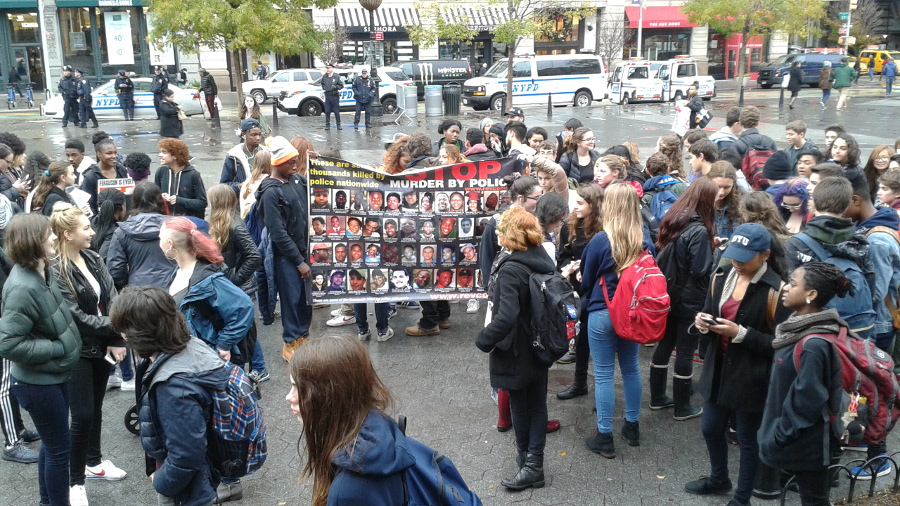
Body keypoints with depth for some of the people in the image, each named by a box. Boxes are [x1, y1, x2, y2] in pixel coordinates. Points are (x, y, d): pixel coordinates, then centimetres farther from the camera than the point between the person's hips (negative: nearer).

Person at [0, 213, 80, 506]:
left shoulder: (42, 272, 0)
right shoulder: (24, 288, -28)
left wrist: (62, 346, 6)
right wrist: (57, 348, -23)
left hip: (54, 375, 9)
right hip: (38, 382, -9)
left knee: (52, 443, 22)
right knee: (60, 447, 5)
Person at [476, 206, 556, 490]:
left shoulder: (510, 270, -25)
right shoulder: (544, 261, 1)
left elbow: (506, 316, -33)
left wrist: (484, 340, -19)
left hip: (516, 351, -7)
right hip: (540, 346, 7)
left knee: (520, 404, 9)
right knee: (537, 403, 12)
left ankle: (527, 461, 24)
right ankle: (534, 463, 20)